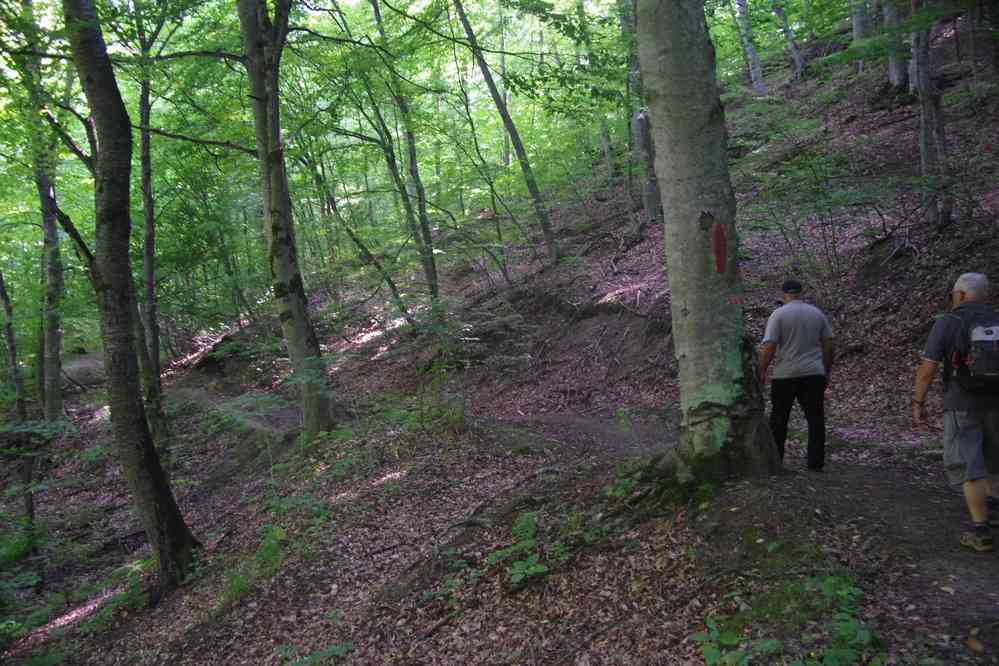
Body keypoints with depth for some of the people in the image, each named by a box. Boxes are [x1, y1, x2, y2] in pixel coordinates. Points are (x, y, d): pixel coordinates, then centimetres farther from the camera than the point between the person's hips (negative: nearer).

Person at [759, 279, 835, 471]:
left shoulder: (778, 314, -5)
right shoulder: (817, 313, 8)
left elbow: (769, 347, -12)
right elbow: (830, 346, 8)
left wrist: (762, 371, -2)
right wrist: (826, 371, 17)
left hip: (785, 375, -3)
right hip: (814, 374, 3)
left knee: (778, 419, 8)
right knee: (815, 418, 6)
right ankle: (816, 463, 5)